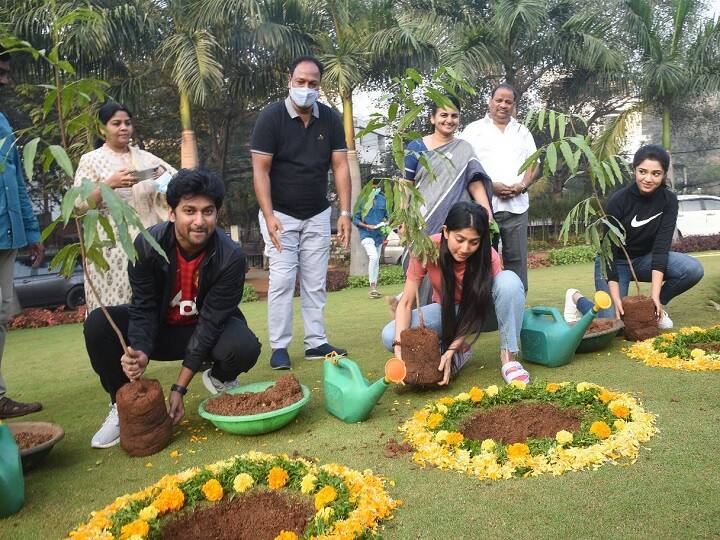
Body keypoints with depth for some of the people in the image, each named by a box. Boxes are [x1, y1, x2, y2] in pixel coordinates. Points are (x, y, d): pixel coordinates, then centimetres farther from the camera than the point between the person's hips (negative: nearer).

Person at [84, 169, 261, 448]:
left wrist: (179, 387, -24)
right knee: (97, 324, -23)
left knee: (244, 347, -33)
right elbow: (143, 309, -16)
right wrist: (140, 352, -39)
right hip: (159, 327, 2)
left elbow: (211, 321, -24)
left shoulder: (231, 257, -27)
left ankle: (220, 378, 7)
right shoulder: (147, 245, -22)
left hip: (204, 329, -1)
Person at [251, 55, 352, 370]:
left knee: (316, 282, 4)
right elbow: (260, 170, -13)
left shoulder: (330, 119, 0)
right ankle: (279, 347, 2)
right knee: (282, 280, -7)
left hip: (317, 214, 4)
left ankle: (316, 343, 12)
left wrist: (345, 212, -9)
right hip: (280, 214, -3)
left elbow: (340, 166, -1)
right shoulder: (271, 117, -10)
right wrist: (268, 216, -22)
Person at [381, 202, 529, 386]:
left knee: (509, 280, -34)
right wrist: (399, 346, -37)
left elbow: (477, 310, -21)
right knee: (389, 336, -25)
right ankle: (460, 351, -7)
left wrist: (451, 350, -34)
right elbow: (406, 303, -22)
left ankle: (508, 357, -21)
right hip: (446, 311, 2)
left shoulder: (488, 257, -27)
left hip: (480, 311, -1)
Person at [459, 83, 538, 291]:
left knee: (517, 259, 3)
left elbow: (533, 163, 16)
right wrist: (490, 186, -12)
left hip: (517, 205, 4)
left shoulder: (522, 131, 21)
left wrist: (522, 185, -4)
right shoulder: (474, 129, 8)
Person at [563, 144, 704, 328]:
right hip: (614, 262, -4)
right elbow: (609, 249, -24)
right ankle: (576, 298, 9)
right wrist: (616, 300, -30)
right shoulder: (619, 200, -22)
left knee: (693, 269, -22)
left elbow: (661, 246, -20)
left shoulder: (668, 200, -13)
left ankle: (657, 306, 3)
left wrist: (655, 294, -30)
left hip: (644, 259, 4)